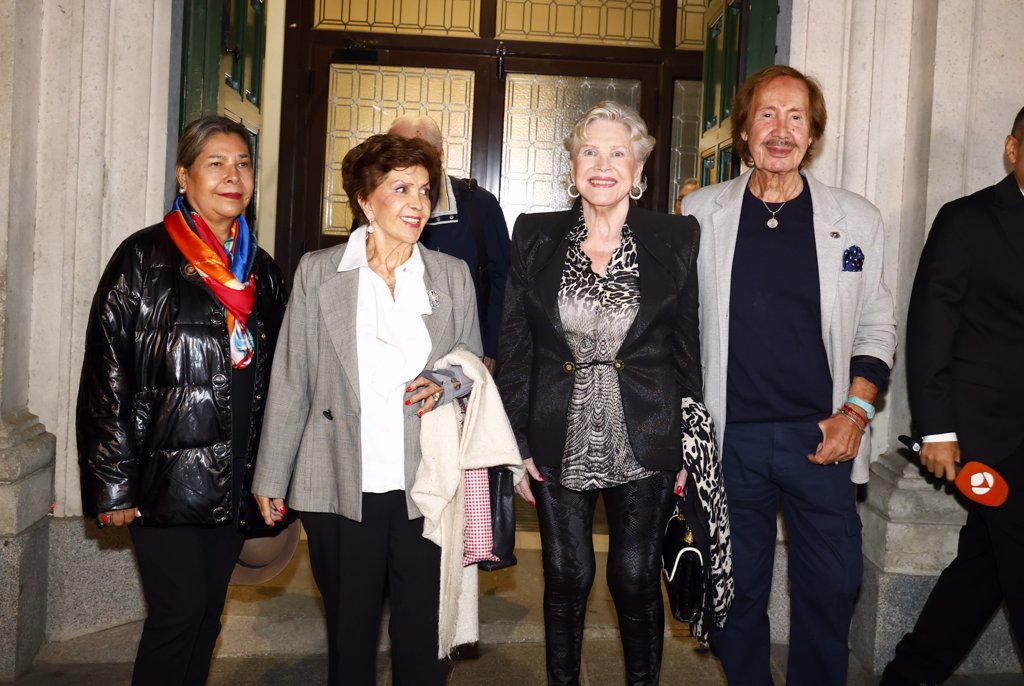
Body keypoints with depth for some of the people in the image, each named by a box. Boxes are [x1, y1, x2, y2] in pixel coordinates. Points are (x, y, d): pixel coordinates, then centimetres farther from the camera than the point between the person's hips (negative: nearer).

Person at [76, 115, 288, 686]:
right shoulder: (144, 259, -5)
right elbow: (106, 374, -7)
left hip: (234, 481, 5)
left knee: (207, 616, 12)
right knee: (180, 612, -5)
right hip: (167, 476, -5)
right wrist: (113, 481, -10)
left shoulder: (263, 272, 11)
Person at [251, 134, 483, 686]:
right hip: (342, 487, -1)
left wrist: (448, 387, -7)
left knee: (424, 638, 4)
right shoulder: (318, 271, 3)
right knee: (349, 633, 10)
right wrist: (271, 478, 5)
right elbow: (291, 381, 4)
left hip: (427, 488, 1)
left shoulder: (453, 276, 7)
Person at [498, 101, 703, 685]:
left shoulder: (676, 239, -1)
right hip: (559, 443, 1)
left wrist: (688, 447, 0)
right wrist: (517, 441, 0)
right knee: (567, 577, 9)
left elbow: (688, 348, 2)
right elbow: (515, 346, 4)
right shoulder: (535, 236, 2)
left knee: (637, 579, 5)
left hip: (644, 441, -1)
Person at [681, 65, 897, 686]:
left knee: (831, 590, 8)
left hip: (823, 438, 1)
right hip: (729, 437, 0)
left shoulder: (856, 219, 4)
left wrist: (856, 408, -4)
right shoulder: (701, 213, 2)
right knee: (738, 592, 12)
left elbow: (876, 326, 9)